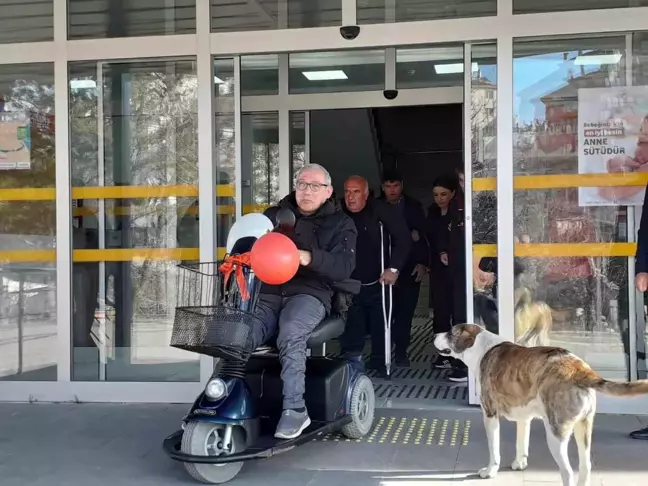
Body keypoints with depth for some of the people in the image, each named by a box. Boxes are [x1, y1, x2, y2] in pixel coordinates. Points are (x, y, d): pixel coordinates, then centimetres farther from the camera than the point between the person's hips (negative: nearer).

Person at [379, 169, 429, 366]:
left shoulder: (413, 206, 6)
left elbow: (423, 236, 4)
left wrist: (423, 263, -4)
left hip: (410, 267, 1)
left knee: (405, 311, 2)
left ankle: (401, 352, 11)